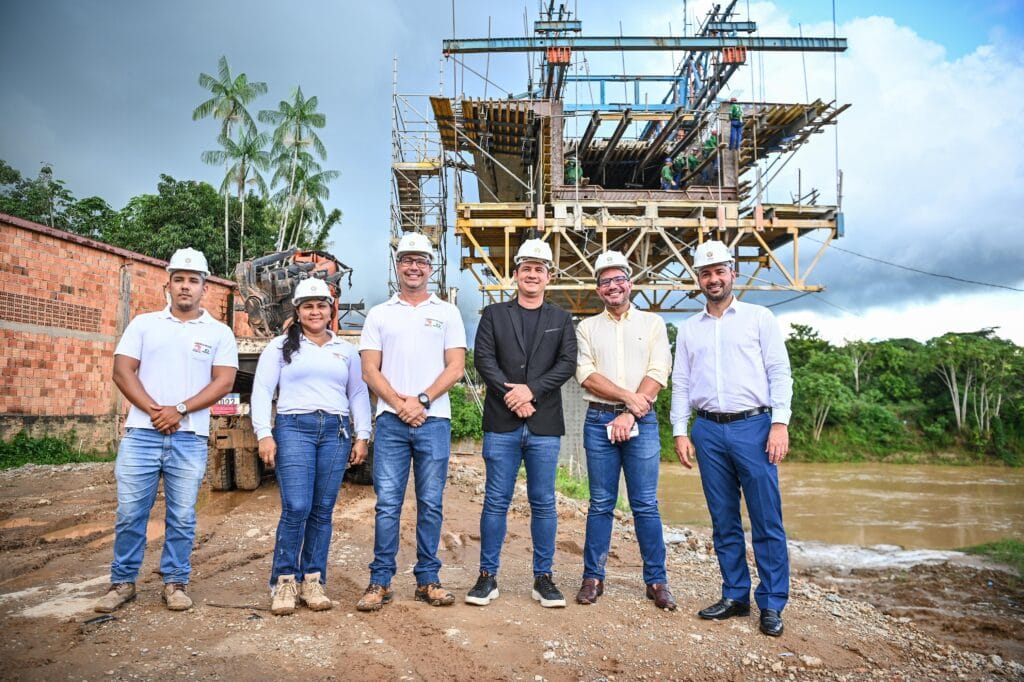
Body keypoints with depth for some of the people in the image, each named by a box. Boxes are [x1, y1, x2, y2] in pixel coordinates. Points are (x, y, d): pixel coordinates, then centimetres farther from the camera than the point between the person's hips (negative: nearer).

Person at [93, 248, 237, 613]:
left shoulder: (219, 332, 5)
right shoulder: (144, 323, 9)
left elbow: (223, 382, -3)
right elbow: (122, 371, 1)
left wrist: (179, 410, -13)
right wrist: (154, 411, -11)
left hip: (190, 439, -1)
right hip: (140, 433, 1)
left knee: (182, 516, 6)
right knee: (130, 513, 6)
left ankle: (175, 583, 18)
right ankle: (122, 582, 21)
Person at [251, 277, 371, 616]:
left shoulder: (346, 350, 17)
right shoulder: (281, 346, 10)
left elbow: (358, 395, 16)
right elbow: (262, 391, 4)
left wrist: (362, 436, 7)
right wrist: (264, 434, -6)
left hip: (336, 432, 3)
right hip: (294, 428, -2)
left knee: (323, 511, 4)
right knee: (296, 508, -11)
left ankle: (312, 581, 14)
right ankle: (284, 582, 4)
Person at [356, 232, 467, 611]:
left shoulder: (447, 313, 9)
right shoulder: (379, 314, 11)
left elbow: (455, 368, 1)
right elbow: (370, 371, 4)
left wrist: (421, 400, -10)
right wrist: (400, 404, -9)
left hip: (434, 421, 0)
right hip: (391, 421, 0)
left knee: (430, 504, 5)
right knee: (387, 504, 0)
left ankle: (427, 580, 16)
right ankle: (380, 581, 11)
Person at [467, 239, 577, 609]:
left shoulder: (561, 319, 12)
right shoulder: (493, 314, 9)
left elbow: (567, 363, 0)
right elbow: (483, 359, -1)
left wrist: (531, 390, -13)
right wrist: (511, 396, -12)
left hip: (545, 425, 1)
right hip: (501, 423, -1)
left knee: (543, 504, 7)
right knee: (496, 502, 4)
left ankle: (543, 577, 17)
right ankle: (488, 576, 15)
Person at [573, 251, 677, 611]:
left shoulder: (652, 323, 8)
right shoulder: (587, 328, 10)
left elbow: (657, 375, -3)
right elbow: (587, 376, -2)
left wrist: (630, 415, -11)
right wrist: (630, 397, -12)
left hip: (641, 421, -1)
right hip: (599, 421, 1)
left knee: (646, 504, 2)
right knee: (600, 504, 6)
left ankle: (656, 581, 12)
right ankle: (593, 577, 15)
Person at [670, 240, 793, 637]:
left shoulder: (759, 318, 7)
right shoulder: (688, 330, 15)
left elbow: (780, 373, 0)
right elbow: (680, 384, 13)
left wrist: (780, 423, -10)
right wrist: (680, 432, 5)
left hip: (753, 426, -3)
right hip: (708, 430, 3)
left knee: (767, 521, -2)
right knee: (724, 521, 9)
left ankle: (772, 604, 8)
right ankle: (735, 596, 19)